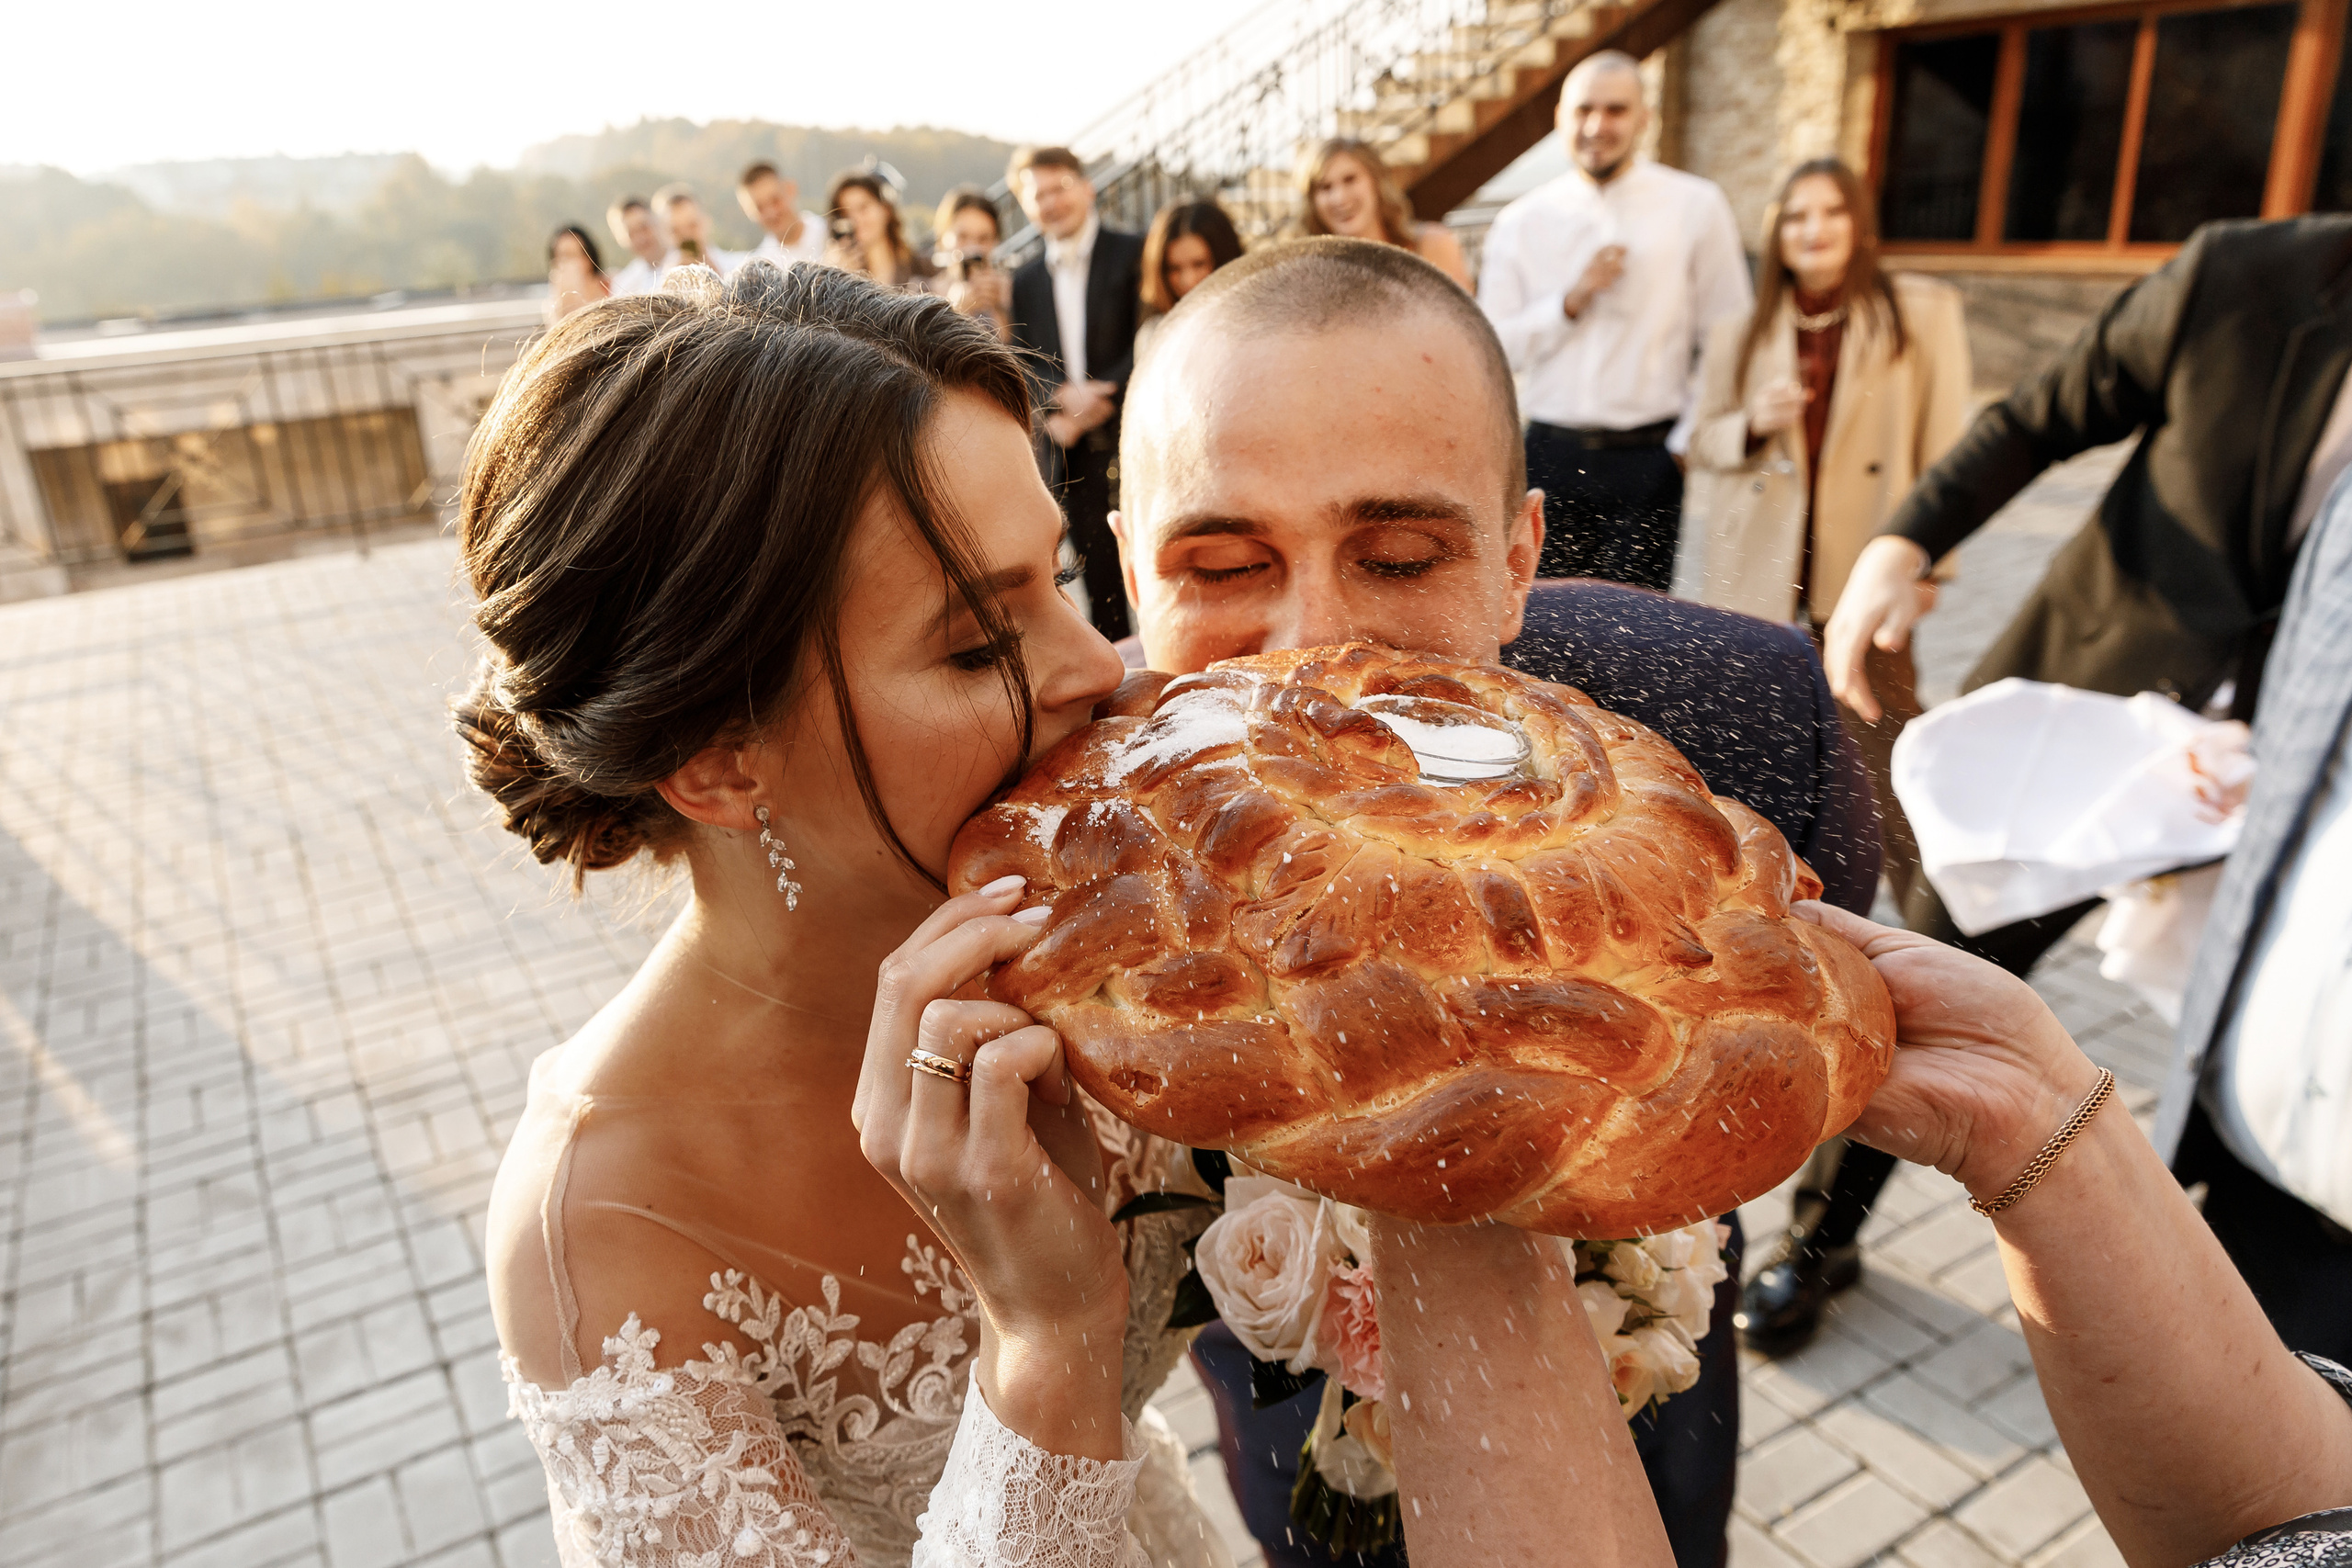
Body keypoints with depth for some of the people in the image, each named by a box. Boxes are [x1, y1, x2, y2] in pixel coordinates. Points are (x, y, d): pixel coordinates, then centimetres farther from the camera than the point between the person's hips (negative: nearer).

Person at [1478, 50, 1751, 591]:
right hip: (1551, 457, 2)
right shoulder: (1520, 222, 8)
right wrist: (1572, 299, -8)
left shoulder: (1696, 207, 3)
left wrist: (1688, 443, -3)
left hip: (1648, 459, -2)